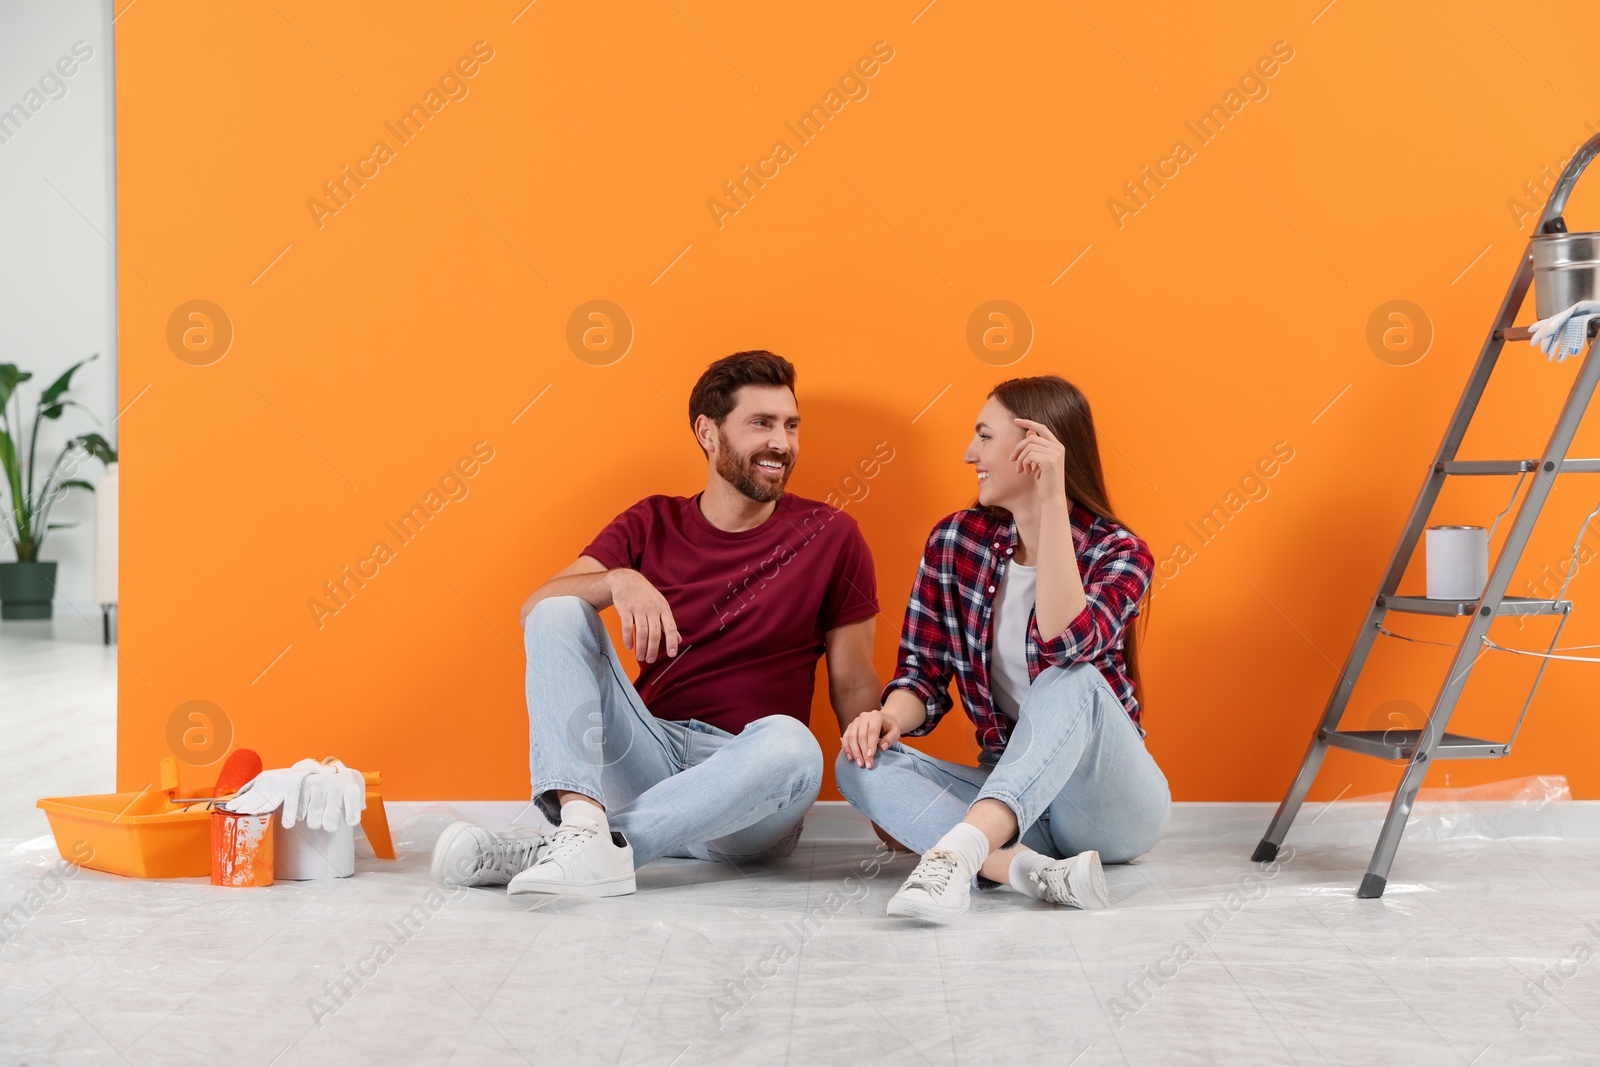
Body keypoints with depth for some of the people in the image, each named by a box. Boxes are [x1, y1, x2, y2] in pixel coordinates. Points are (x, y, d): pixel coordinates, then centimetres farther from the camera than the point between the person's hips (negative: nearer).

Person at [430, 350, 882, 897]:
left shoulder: (830, 537, 4)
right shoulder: (652, 525, 10)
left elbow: (853, 687, 5)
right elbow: (534, 609, -2)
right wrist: (619, 580, -22)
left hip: (743, 791, -2)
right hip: (648, 757, 2)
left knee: (792, 744, -36)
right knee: (559, 616, -14)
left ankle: (547, 849, -34)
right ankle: (583, 824, -37)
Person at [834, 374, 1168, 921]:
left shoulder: (1118, 552, -9)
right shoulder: (954, 541, 2)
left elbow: (1067, 645, -30)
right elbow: (924, 673, 0)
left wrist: (1051, 501, -30)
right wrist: (889, 718, -23)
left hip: (1113, 805, -4)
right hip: (1008, 786, 4)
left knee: (1072, 681, -34)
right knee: (862, 765, -22)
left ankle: (956, 852, -51)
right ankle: (1035, 870, -40)